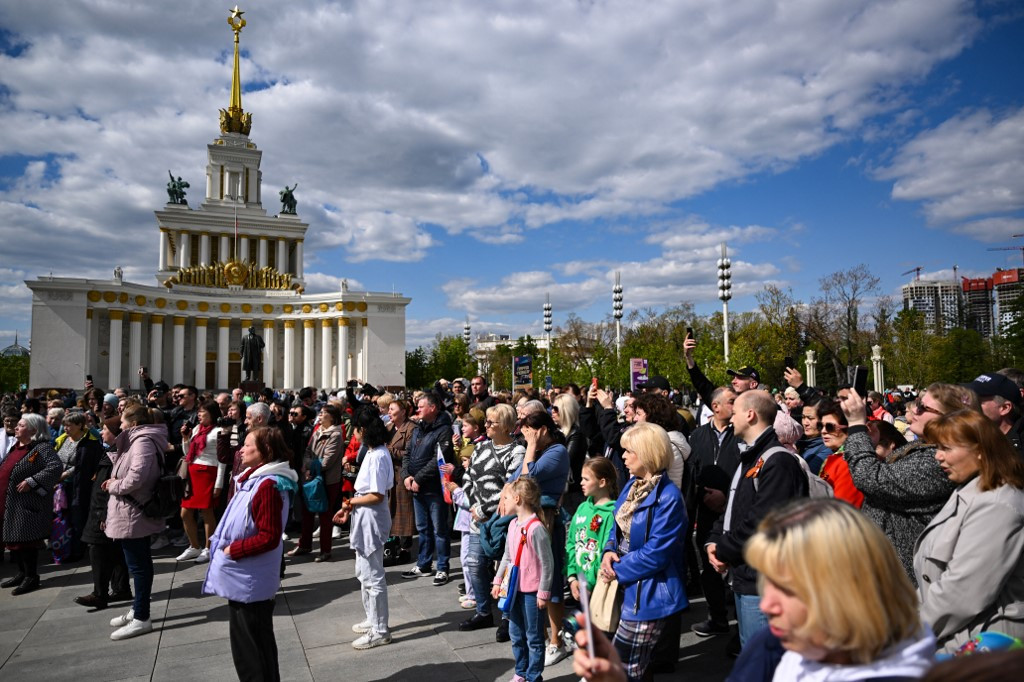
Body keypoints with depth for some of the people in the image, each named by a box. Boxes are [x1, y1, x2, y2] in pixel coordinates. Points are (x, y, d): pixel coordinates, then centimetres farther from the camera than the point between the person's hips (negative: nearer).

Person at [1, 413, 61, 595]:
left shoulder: (42, 448, -14)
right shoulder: (15, 447, 15)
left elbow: (56, 467, -26)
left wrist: (31, 482, -27)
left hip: (29, 503, -9)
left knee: (27, 539, -5)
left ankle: (32, 577, 4)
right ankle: (22, 573, 27)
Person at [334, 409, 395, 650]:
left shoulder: (378, 456, -22)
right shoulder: (373, 452, 9)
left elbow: (377, 495, -23)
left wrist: (351, 501, -10)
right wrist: (350, 509, 7)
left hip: (372, 521, -11)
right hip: (364, 520, 11)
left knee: (373, 576, 0)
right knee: (363, 573, 22)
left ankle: (380, 631, 13)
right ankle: (372, 619, 37)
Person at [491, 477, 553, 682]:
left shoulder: (536, 528, -21)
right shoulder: (513, 524, 5)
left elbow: (547, 563, -17)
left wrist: (543, 593, -14)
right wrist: (498, 581, 13)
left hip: (531, 592, -8)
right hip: (514, 589, 8)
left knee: (534, 637, 7)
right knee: (516, 635, 19)